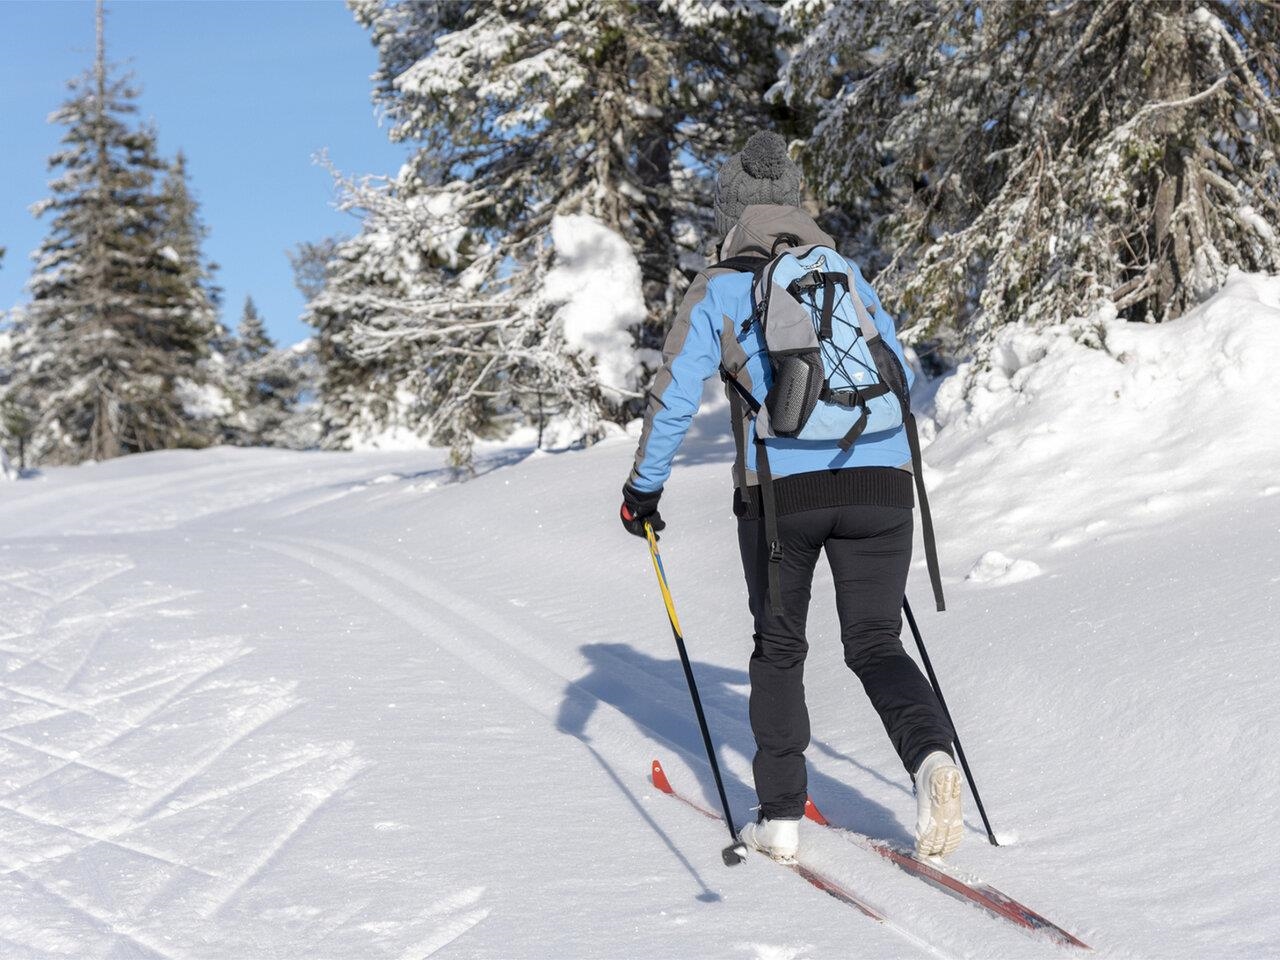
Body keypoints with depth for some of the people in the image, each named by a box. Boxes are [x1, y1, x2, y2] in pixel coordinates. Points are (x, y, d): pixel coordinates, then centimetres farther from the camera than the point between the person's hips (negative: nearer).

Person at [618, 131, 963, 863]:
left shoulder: (718, 290, 5)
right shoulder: (849, 274, 16)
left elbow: (676, 400, 0)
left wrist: (643, 490, 12)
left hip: (781, 488, -2)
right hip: (881, 481, 2)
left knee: (779, 649, 16)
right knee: (876, 644, 9)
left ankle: (782, 816, 15)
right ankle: (931, 753, -20)